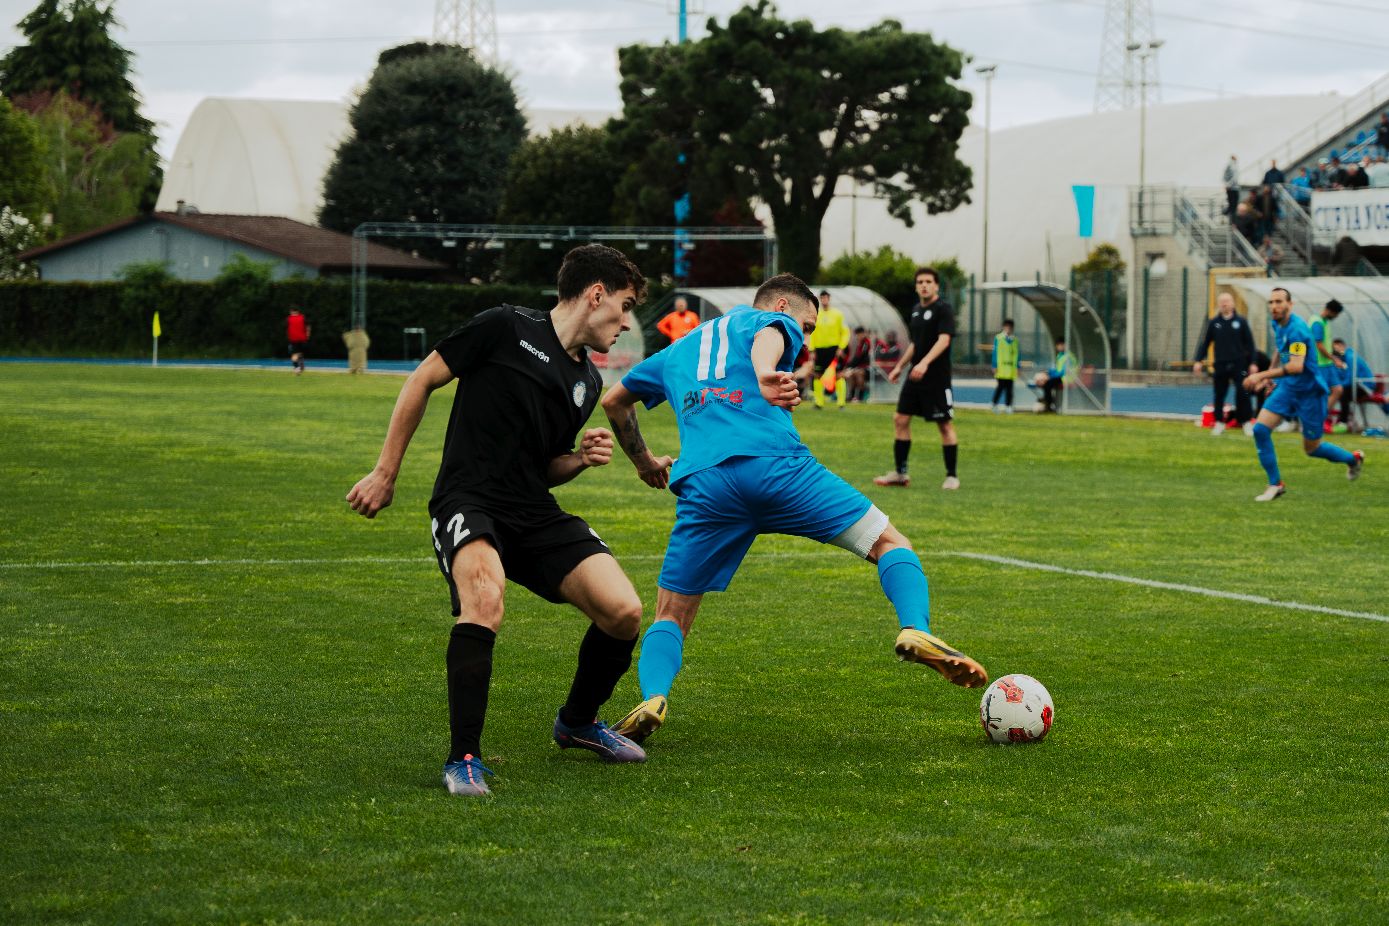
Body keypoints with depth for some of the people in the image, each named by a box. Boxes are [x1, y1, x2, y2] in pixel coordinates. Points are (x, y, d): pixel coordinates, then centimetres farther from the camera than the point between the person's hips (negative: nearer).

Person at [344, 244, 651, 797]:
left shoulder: (588, 381, 15)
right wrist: (386, 473, 0)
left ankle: (578, 721, 20)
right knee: (485, 599, -37)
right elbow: (422, 380, 0)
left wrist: (579, 459, 0)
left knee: (624, 613, -11)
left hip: (536, 514, 7)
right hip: (468, 503, -7)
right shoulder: (507, 329, -6)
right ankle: (463, 759, -25)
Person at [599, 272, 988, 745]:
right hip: (775, 464, -4)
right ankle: (916, 631, -18)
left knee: (670, 616, 12)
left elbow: (613, 400, 48)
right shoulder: (770, 321, 22)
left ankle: (652, 696, -19)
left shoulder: (677, 350, 38)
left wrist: (643, 461, 61)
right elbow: (768, 336, -5)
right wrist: (765, 376, -26)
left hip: (702, 484, 4)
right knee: (890, 544, 9)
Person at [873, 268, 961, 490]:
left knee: (945, 425, -2)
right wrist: (899, 367, 23)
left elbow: (943, 340, -22)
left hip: (937, 377, -8)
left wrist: (925, 363, -33)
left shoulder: (943, 309, -10)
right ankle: (900, 473, 10)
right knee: (900, 419, 4)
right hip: (915, 375, 8)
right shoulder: (916, 310, 14)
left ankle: (952, 476, 6)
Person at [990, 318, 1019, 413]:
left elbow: (1017, 354, 16)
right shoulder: (998, 338, 0)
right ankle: (994, 403, 10)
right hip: (1001, 367, -4)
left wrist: (1018, 367, 13)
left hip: (1011, 369, 4)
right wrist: (995, 366, -6)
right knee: (1001, 386, -5)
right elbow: (995, 353, -1)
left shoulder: (1015, 340, 12)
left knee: (1009, 388, 2)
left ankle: (1008, 406, 6)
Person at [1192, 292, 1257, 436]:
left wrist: (1252, 363, 0)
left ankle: (1247, 422, 2)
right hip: (1220, 365, 2)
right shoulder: (1213, 322, 6)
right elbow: (1205, 342, 7)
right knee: (1219, 395, 5)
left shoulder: (1241, 321, 2)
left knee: (1242, 393, -9)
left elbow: (1249, 343, 4)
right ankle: (1219, 423, 17)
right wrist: (1198, 361, 0)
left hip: (1239, 364, -2)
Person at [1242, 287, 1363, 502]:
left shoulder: (1296, 329, -25)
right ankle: (1276, 484, 0)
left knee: (1311, 448, 6)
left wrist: (1262, 375, -39)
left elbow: (1296, 366, -36)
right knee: (1260, 429, -10)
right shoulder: (1277, 325, 2)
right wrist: (1270, 375, 23)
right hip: (1287, 388, 7)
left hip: (1309, 393, -7)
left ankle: (1353, 459, 35)